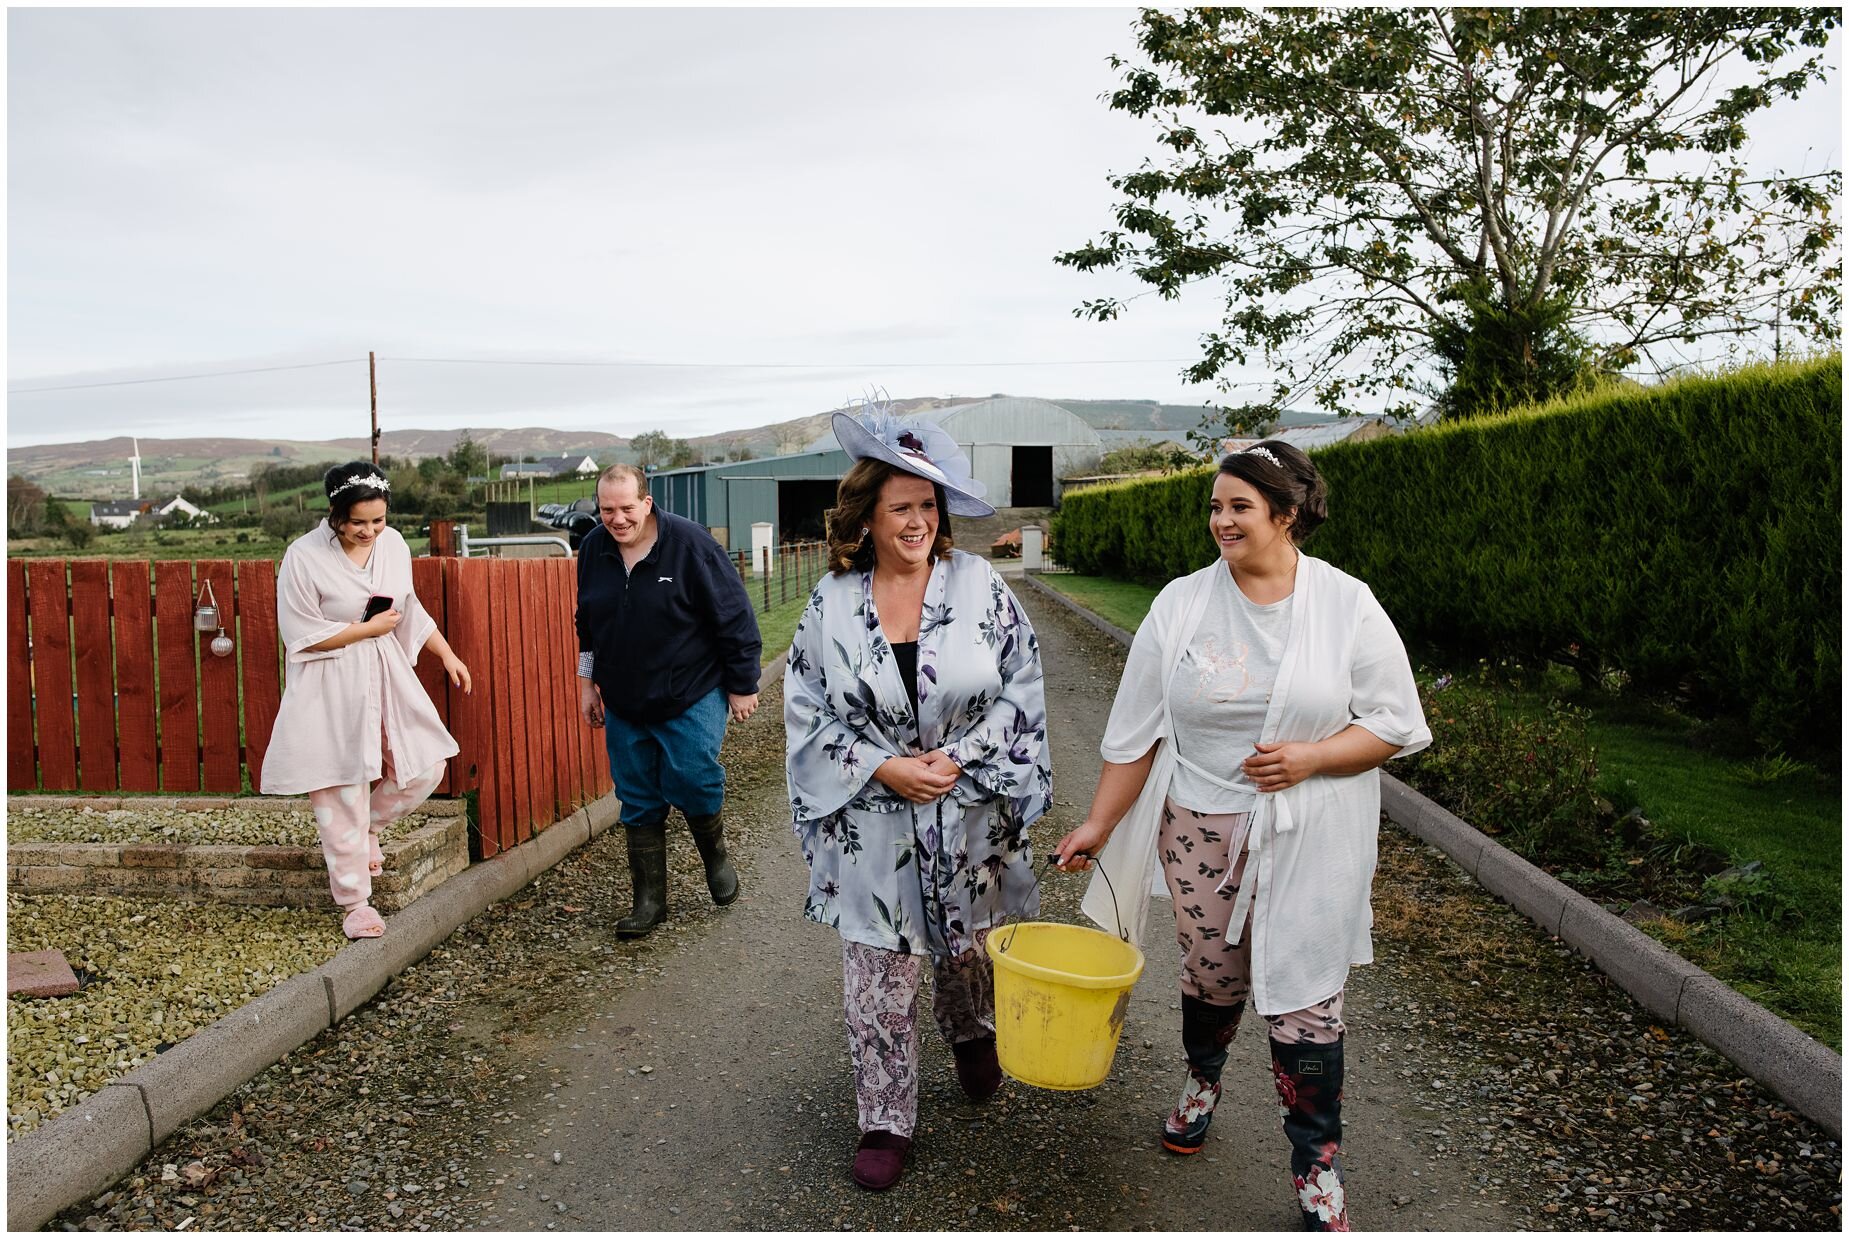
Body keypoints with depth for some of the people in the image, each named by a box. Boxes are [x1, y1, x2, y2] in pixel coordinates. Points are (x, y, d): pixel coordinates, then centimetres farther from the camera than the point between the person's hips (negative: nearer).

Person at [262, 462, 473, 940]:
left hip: (387, 676, 6)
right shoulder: (304, 557, -16)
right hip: (332, 689, -5)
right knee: (342, 794, 1)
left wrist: (447, 654, 12)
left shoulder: (393, 543, 1)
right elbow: (301, 636, -14)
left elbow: (411, 610, 14)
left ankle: (369, 828, 32)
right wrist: (366, 628, -12)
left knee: (426, 767, 4)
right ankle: (355, 904, 14)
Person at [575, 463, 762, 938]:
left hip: (692, 698, -5)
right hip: (623, 704, 5)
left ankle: (717, 858, 21)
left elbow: (734, 616, -11)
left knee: (693, 783, -11)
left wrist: (742, 684, -9)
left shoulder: (689, 544, -16)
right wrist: (587, 681, 17)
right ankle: (649, 900, 20)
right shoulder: (593, 549, 0)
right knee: (638, 804, 7)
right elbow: (587, 623, 16)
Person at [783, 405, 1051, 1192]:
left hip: (969, 820, 1)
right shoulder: (831, 603, -5)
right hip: (873, 827, 0)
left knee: (967, 951, 20)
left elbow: (1020, 689, -4)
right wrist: (882, 768, -14)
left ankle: (972, 1038, 54)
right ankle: (885, 1121, 25)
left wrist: (959, 756, -14)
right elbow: (808, 713, -2)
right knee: (878, 978, 6)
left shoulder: (979, 586, -7)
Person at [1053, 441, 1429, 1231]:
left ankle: (1318, 1173, 22)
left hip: (1307, 840, -2)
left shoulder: (1348, 606, -6)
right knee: (1211, 973, 17)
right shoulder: (1181, 605, -2)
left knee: (1304, 1000, 2)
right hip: (1201, 830, 2)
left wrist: (1309, 758, -17)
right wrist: (1099, 823, 0)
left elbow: (1397, 725, -2)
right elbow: (1136, 727, 1)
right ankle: (1201, 1081, 49)